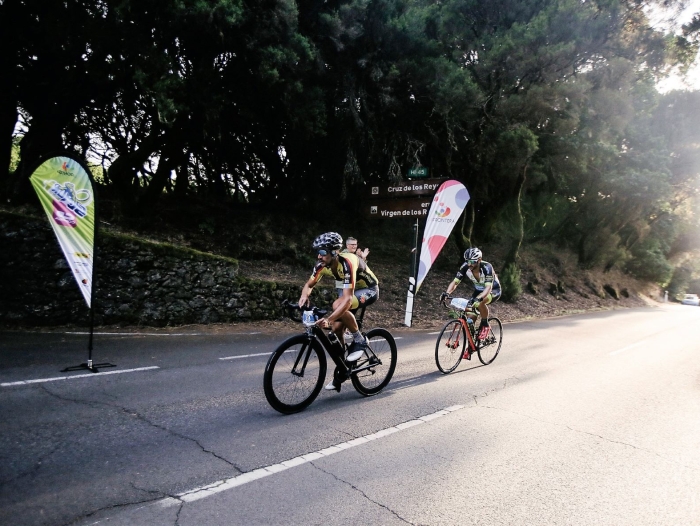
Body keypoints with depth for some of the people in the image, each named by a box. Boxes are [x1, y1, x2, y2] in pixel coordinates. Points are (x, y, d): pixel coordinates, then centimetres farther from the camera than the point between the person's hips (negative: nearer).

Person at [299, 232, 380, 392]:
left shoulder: (347, 263, -37)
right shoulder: (322, 265, -17)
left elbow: (347, 299, -43)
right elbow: (309, 285, -4)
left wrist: (329, 319, -53)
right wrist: (304, 296, -28)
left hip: (369, 290, -7)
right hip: (352, 290, 7)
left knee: (337, 306, -33)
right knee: (336, 328, -5)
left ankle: (359, 340, -12)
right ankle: (341, 368, 14)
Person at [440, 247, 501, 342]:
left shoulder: (487, 267, -33)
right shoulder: (465, 267, -21)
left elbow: (488, 288, -42)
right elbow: (455, 282, -22)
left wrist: (478, 298, -60)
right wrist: (447, 293, -42)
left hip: (493, 291, -5)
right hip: (478, 290, 5)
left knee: (480, 302, -37)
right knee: (470, 318, -9)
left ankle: (485, 325, -11)